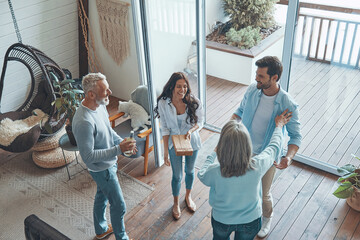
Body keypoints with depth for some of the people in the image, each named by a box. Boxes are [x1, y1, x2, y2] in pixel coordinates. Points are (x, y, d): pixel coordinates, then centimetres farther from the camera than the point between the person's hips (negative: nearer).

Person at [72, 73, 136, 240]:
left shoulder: (100, 105, -7)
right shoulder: (83, 122, -36)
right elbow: (88, 157, -31)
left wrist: (121, 141, -4)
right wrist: (118, 149, -34)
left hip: (109, 162, 9)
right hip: (102, 169, -9)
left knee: (102, 196, 28)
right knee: (118, 206, 8)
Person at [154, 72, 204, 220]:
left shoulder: (194, 102, -21)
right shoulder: (163, 103, -21)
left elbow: (199, 122, -6)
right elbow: (165, 129, -12)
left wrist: (191, 130, -28)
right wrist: (165, 151, -13)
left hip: (191, 142, 1)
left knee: (190, 171, 23)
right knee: (177, 176, 11)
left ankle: (188, 196, 51)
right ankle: (176, 204, 39)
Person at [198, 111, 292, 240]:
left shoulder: (215, 171, -36)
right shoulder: (257, 166, -32)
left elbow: (201, 175, -9)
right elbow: (274, 147, -10)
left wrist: (213, 153, 4)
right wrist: (279, 126, 9)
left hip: (221, 220, -1)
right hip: (251, 220, 2)